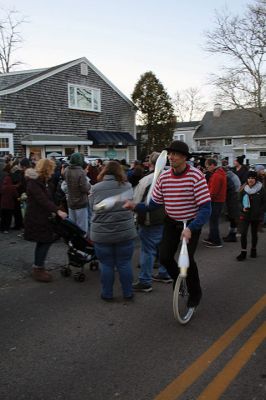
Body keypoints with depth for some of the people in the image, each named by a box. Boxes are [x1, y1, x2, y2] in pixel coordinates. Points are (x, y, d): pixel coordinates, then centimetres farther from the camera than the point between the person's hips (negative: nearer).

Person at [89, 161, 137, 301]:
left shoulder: (95, 188, -7)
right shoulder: (127, 186, -3)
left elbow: (92, 208, 1)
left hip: (101, 234, -1)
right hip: (125, 233, 1)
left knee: (106, 264, 11)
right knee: (125, 263, 12)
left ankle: (107, 294, 23)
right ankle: (128, 293, 23)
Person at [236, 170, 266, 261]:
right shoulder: (244, 189, 2)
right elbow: (240, 201, 12)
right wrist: (243, 208, -7)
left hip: (256, 216, -1)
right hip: (245, 215, 1)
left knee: (254, 233, 13)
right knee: (243, 233, -8)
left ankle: (253, 249, 32)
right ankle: (243, 252, 0)